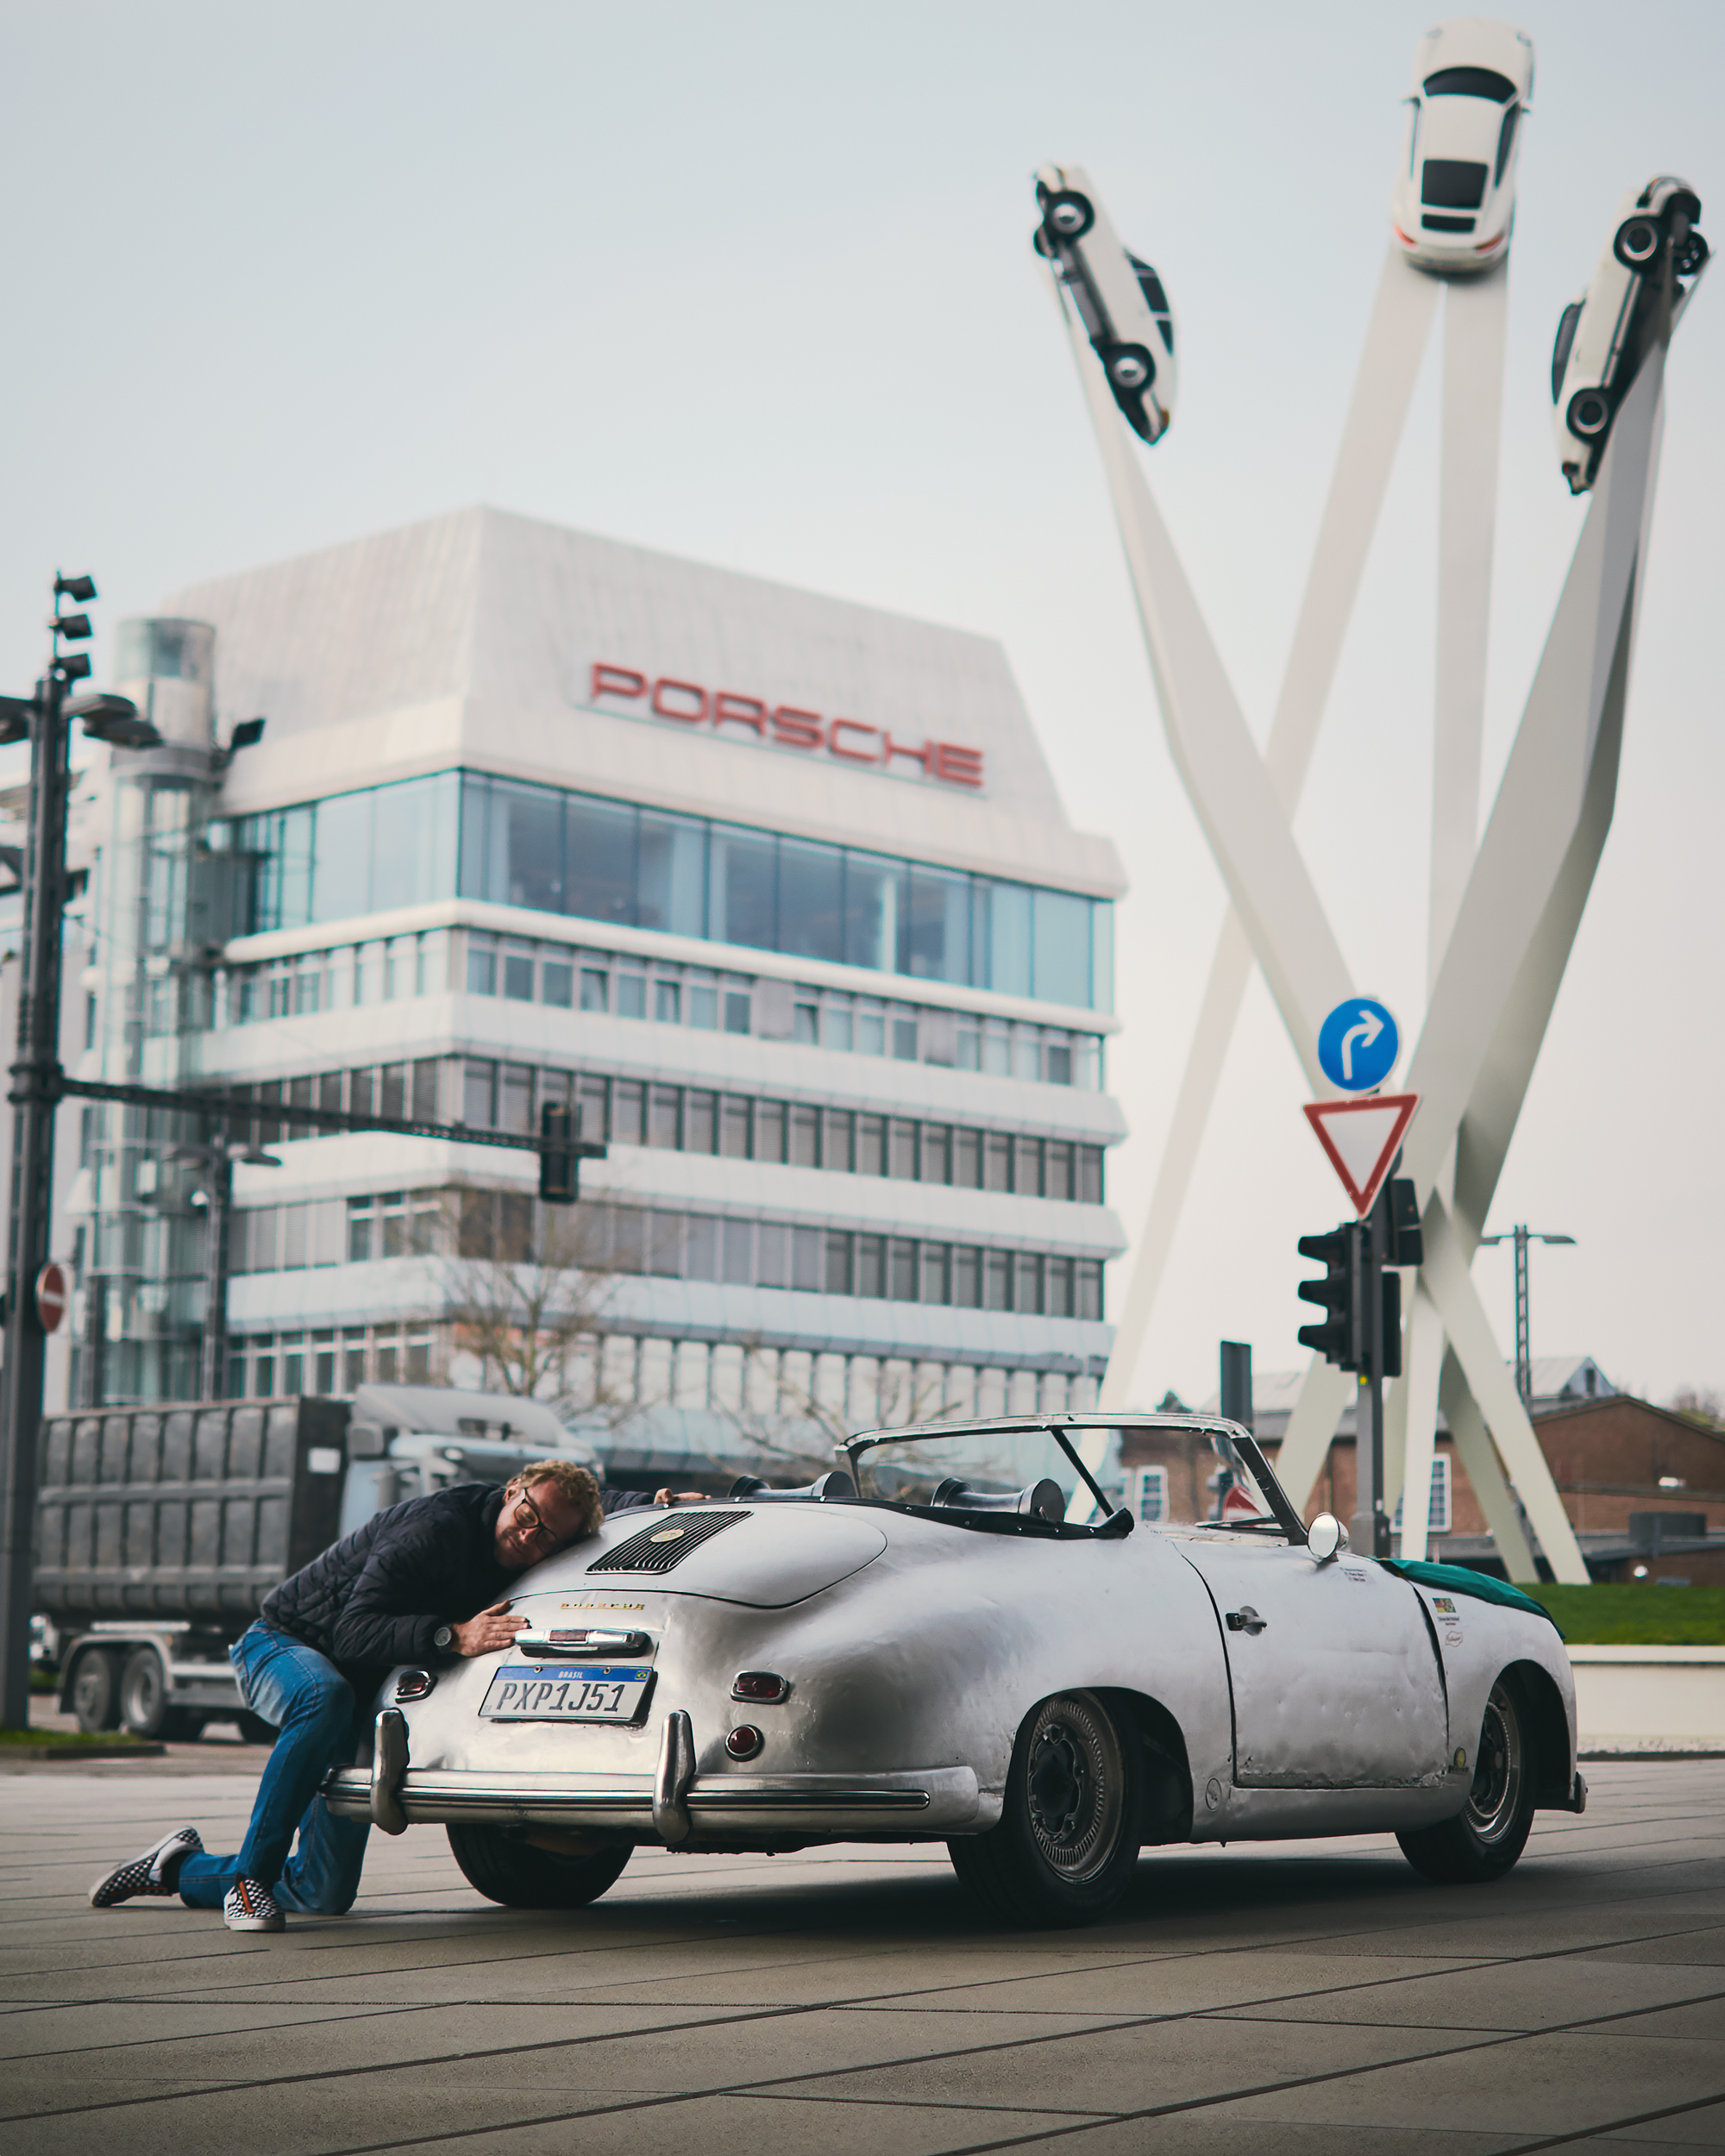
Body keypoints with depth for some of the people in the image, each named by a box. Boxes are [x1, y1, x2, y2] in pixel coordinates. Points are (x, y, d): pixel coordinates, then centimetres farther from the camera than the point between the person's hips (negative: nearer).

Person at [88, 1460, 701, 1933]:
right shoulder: (437, 1527, -29)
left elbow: (597, 1502, 15)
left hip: (367, 1699, 7)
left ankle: (177, 1867, 23)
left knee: (327, 1894, 1)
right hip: (283, 1646, -7)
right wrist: (453, 1636, -46)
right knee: (326, 1698, -44)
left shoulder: (518, 1554, -7)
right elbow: (354, 1634, -35)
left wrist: (652, 1500, -4)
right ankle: (251, 1877, -34)